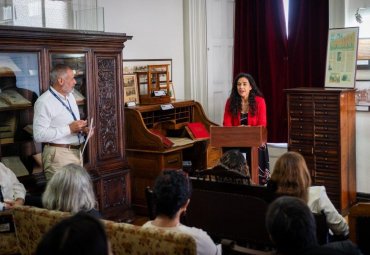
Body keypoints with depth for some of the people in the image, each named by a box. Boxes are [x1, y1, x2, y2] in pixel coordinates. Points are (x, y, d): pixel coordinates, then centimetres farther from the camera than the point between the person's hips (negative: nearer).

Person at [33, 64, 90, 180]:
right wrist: (69, 129, -22)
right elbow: (39, 135, -22)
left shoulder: (70, 96, 11)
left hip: (76, 152, 8)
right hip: (59, 154, -8)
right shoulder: (44, 102, -16)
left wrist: (83, 129, 1)